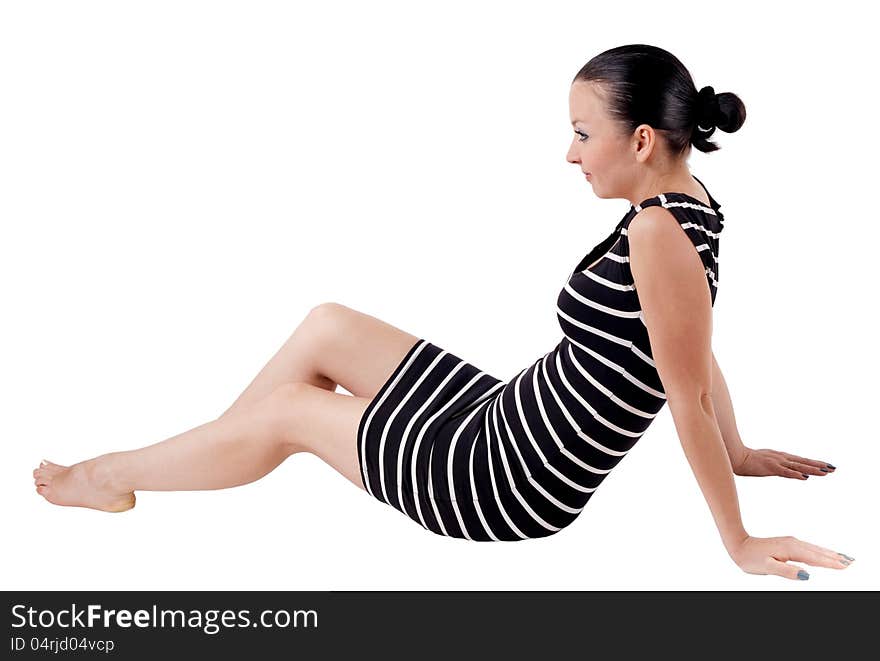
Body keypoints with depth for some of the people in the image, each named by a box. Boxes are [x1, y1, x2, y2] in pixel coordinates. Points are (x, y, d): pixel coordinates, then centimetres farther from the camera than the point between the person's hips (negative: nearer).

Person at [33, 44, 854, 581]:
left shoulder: (658, 232, -28)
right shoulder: (684, 201, 0)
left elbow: (689, 399, -25)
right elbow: (699, 354, 9)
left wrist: (741, 543, -19)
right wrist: (738, 451, 21)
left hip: (506, 485, -9)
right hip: (504, 418, 9)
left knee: (289, 410, 6)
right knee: (326, 326, 13)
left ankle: (111, 478, 31)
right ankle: (138, 467, 29)